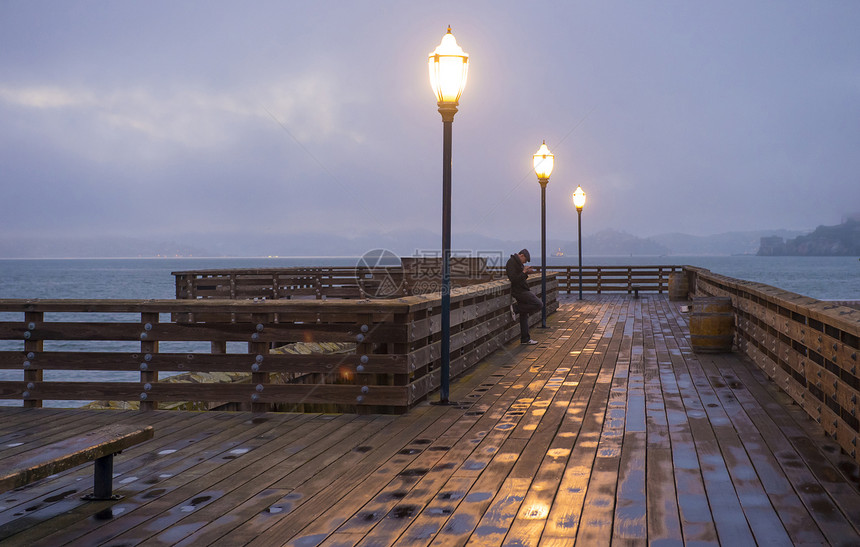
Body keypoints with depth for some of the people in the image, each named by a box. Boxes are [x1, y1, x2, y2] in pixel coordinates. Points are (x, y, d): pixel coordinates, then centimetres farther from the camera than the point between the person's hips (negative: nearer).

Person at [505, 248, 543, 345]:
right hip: (520, 291, -10)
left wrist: (526, 273, 7)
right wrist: (524, 272, -20)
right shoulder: (511, 263, -15)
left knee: (524, 315, 12)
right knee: (539, 305, -14)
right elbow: (513, 279, -22)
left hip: (522, 291, 10)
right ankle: (515, 308, -7)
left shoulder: (517, 262, 18)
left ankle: (525, 339, 16)